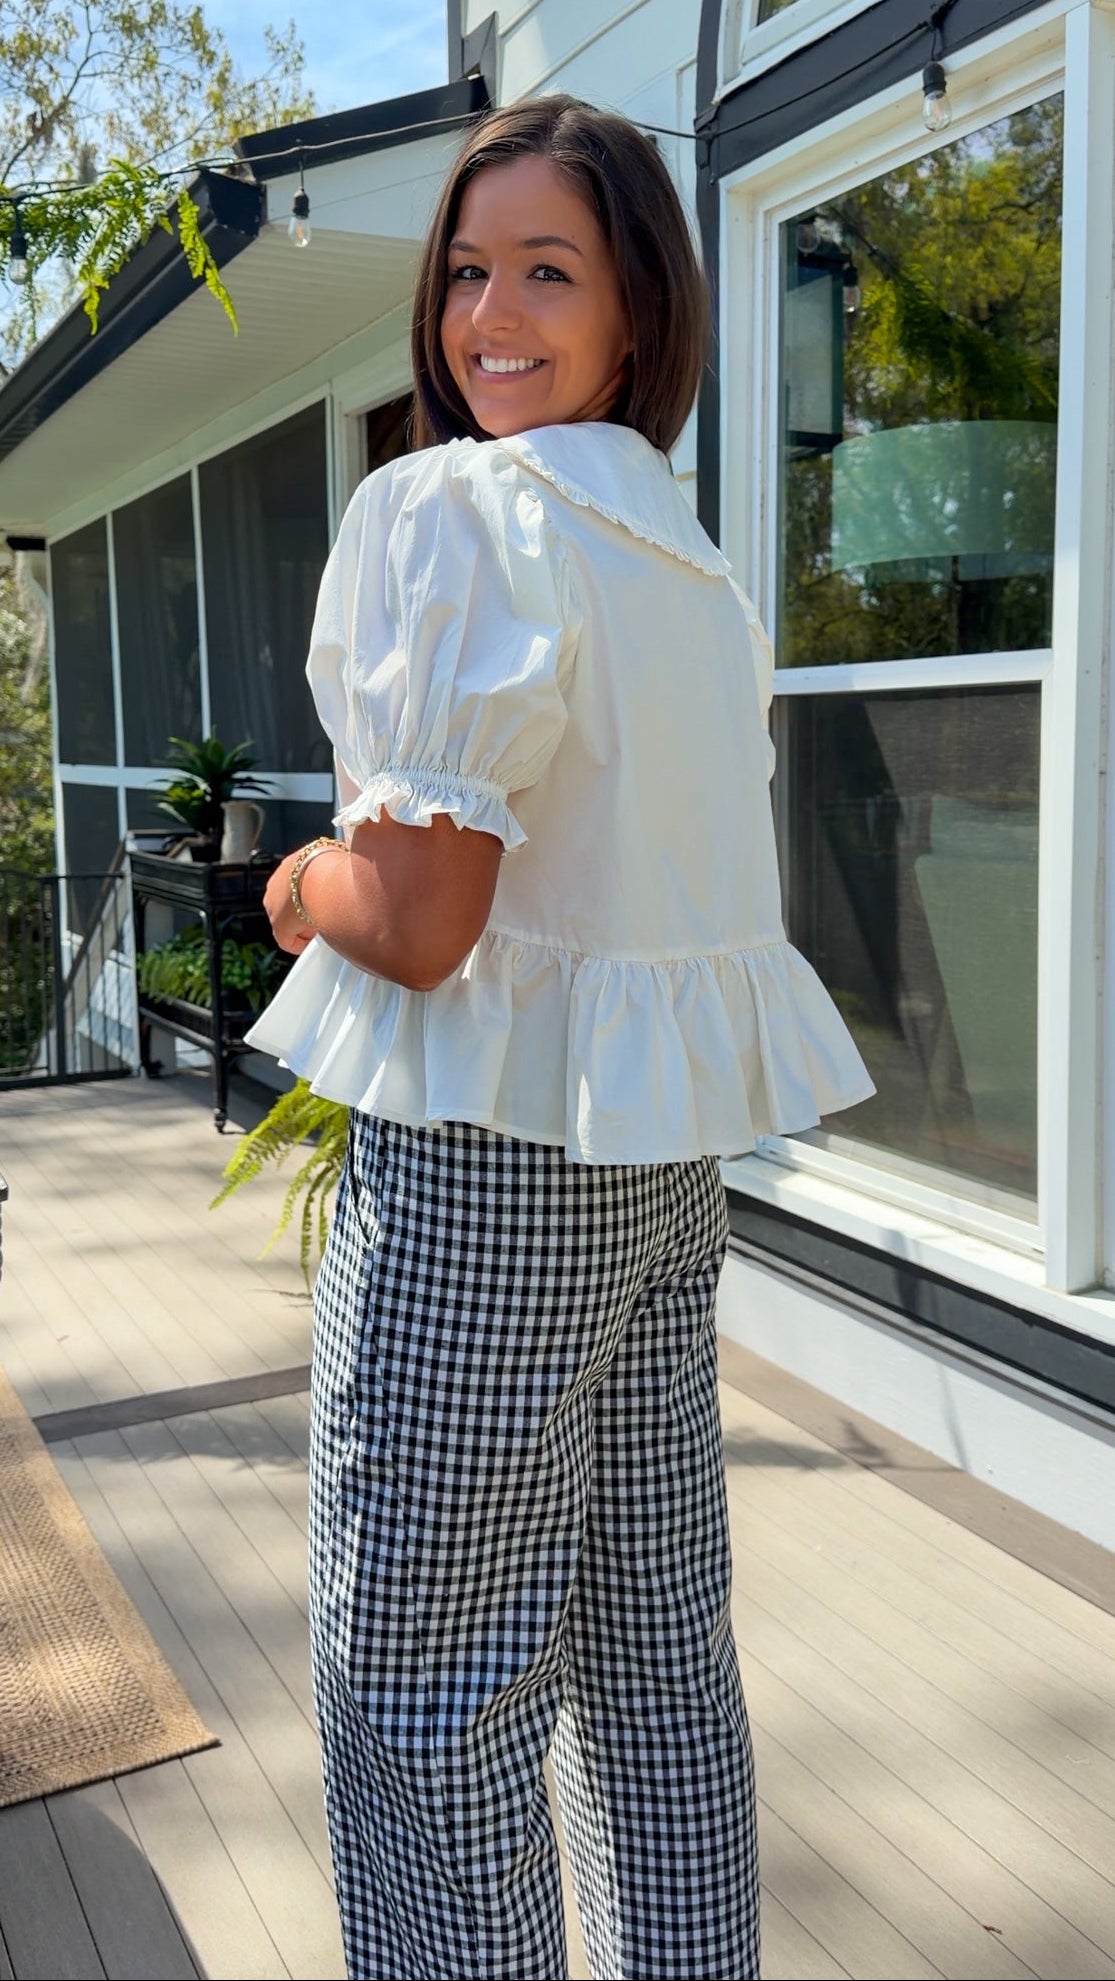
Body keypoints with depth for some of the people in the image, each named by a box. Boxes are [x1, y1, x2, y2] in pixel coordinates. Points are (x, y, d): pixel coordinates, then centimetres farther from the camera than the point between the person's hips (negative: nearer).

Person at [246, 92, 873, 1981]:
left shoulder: (446, 510, -13)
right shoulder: (696, 565, 12)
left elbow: (418, 920, -21)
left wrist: (298, 889, 0)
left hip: (484, 1168, -8)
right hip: (669, 1153, 9)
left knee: (426, 1709, 7)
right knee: (658, 1655, 19)